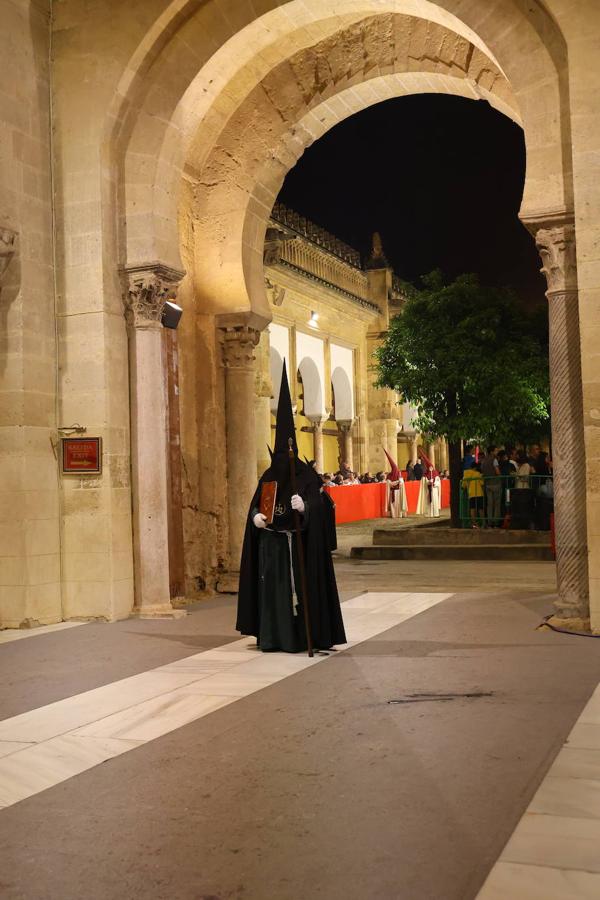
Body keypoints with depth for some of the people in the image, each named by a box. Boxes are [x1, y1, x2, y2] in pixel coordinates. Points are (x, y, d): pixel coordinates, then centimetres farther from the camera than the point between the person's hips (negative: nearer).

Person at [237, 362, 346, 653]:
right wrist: (255, 516, -11)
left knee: (298, 588, -4)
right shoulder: (268, 476, 9)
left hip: (297, 544, -5)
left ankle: (300, 637, 4)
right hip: (271, 545, 5)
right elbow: (255, 505, 11)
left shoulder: (307, 475, -6)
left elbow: (318, 505, -15)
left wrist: (305, 506, -37)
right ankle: (272, 637, 13)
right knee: (272, 590, 6)